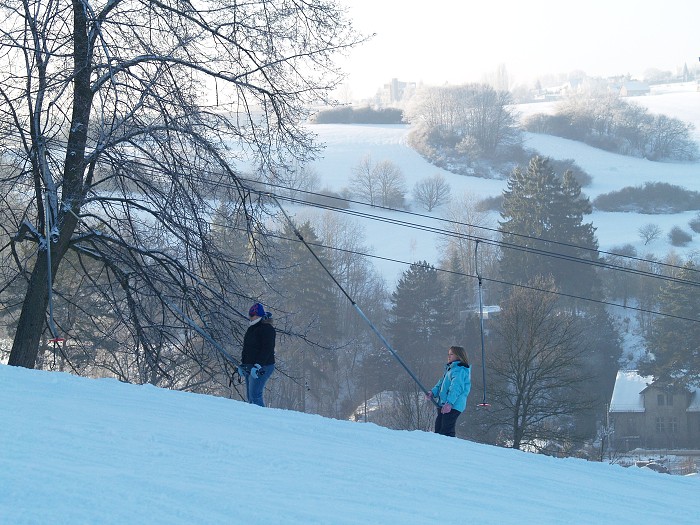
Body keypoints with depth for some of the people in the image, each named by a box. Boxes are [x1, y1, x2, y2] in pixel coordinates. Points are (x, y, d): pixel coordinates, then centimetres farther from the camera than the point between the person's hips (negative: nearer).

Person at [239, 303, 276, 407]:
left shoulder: (267, 329, -12)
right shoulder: (252, 328, 18)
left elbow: (267, 349, -20)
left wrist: (259, 365, -26)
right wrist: (243, 364, 21)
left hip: (261, 368, -10)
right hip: (249, 367, 10)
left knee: (255, 396, -15)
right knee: (250, 396, 9)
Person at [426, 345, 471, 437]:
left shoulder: (459, 370, -9)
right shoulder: (450, 369, 24)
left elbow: (456, 388, -20)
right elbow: (441, 384, 23)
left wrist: (449, 403, -30)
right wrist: (433, 392, 4)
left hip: (452, 406, -10)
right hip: (443, 405, 10)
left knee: (446, 431, -17)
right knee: (438, 429, 12)